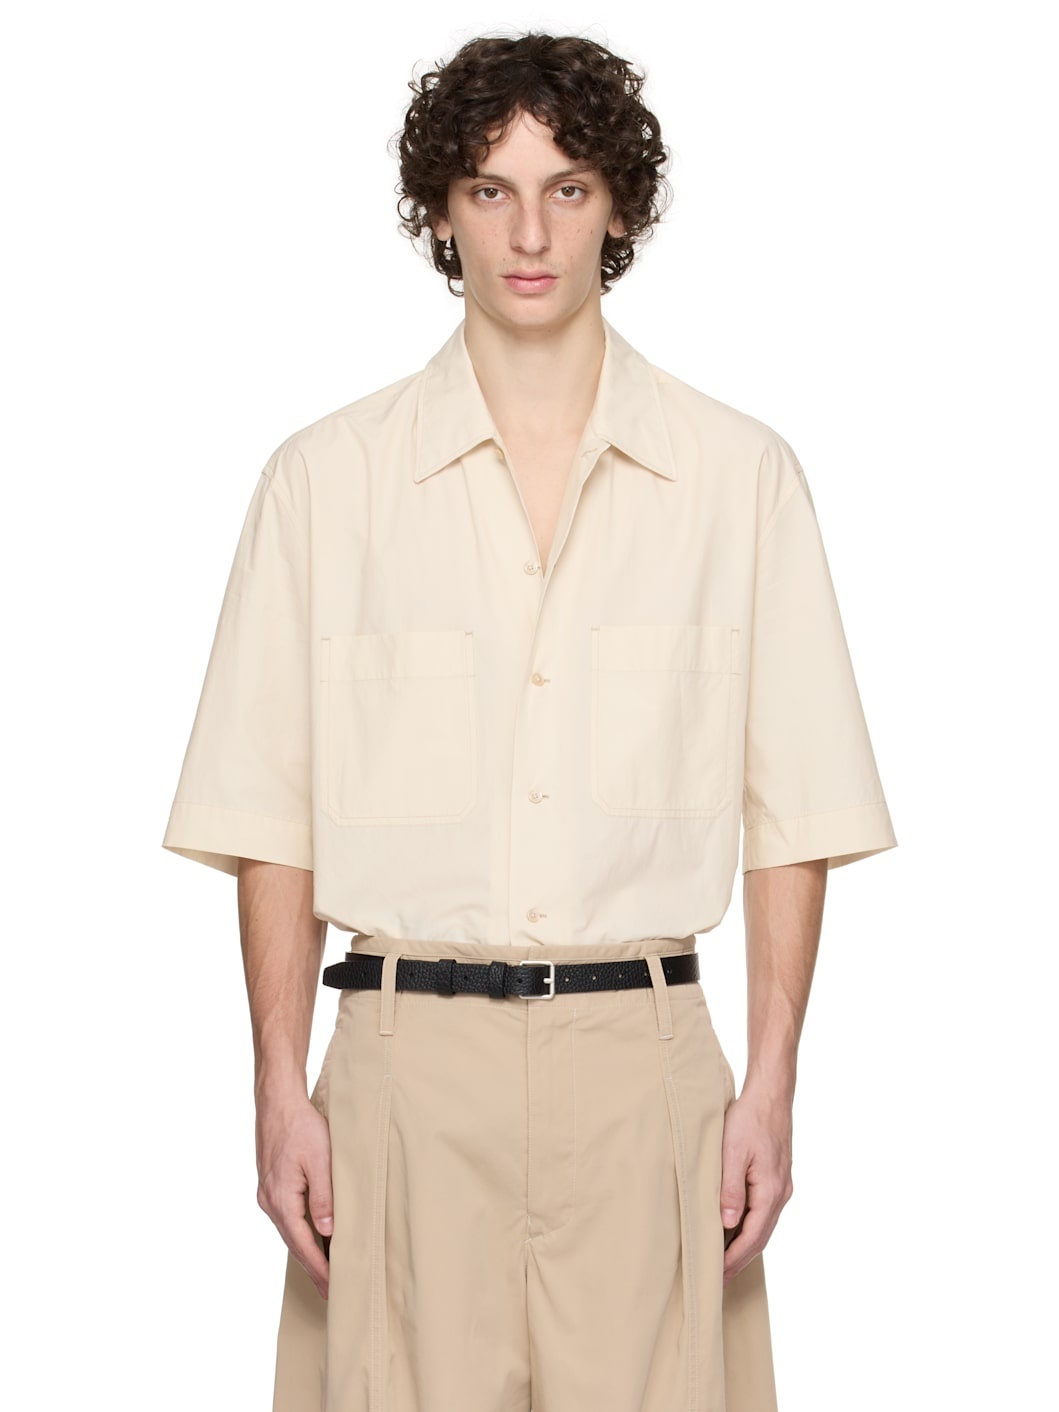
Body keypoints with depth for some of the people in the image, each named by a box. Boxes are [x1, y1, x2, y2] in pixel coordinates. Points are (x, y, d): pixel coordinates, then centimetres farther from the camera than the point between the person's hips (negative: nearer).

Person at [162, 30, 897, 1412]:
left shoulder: (741, 475, 5)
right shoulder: (328, 479, 4)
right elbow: (273, 819, 5)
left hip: (644, 1058, 0)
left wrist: (772, 1082, -1)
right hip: (408, 1059, 0)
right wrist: (281, 1091, -1)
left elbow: (793, 810, 5)